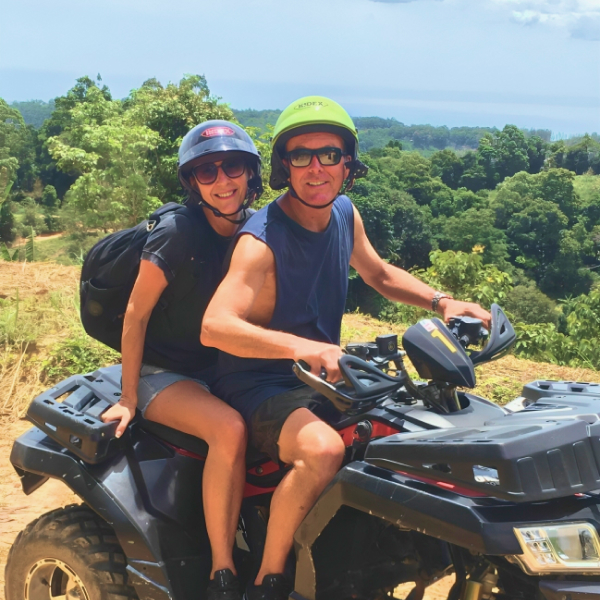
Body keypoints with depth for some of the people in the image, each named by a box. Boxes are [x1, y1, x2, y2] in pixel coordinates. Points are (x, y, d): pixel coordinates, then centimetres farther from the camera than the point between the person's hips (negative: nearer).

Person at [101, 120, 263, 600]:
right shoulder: (179, 232, -16)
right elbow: (136, 314, -13)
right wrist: (129, 398, -14)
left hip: (219, 370, 7)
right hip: (161, 374, -6)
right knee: (229, 429, -33)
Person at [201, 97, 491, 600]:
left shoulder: (344, 214, 3)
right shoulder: (262, 239, -21)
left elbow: (379, 274, 20)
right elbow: (214, 327, -34)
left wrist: (441, 302, 3)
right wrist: (303, 347, -47)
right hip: (261, 387, -8)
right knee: (324, 449, -36)